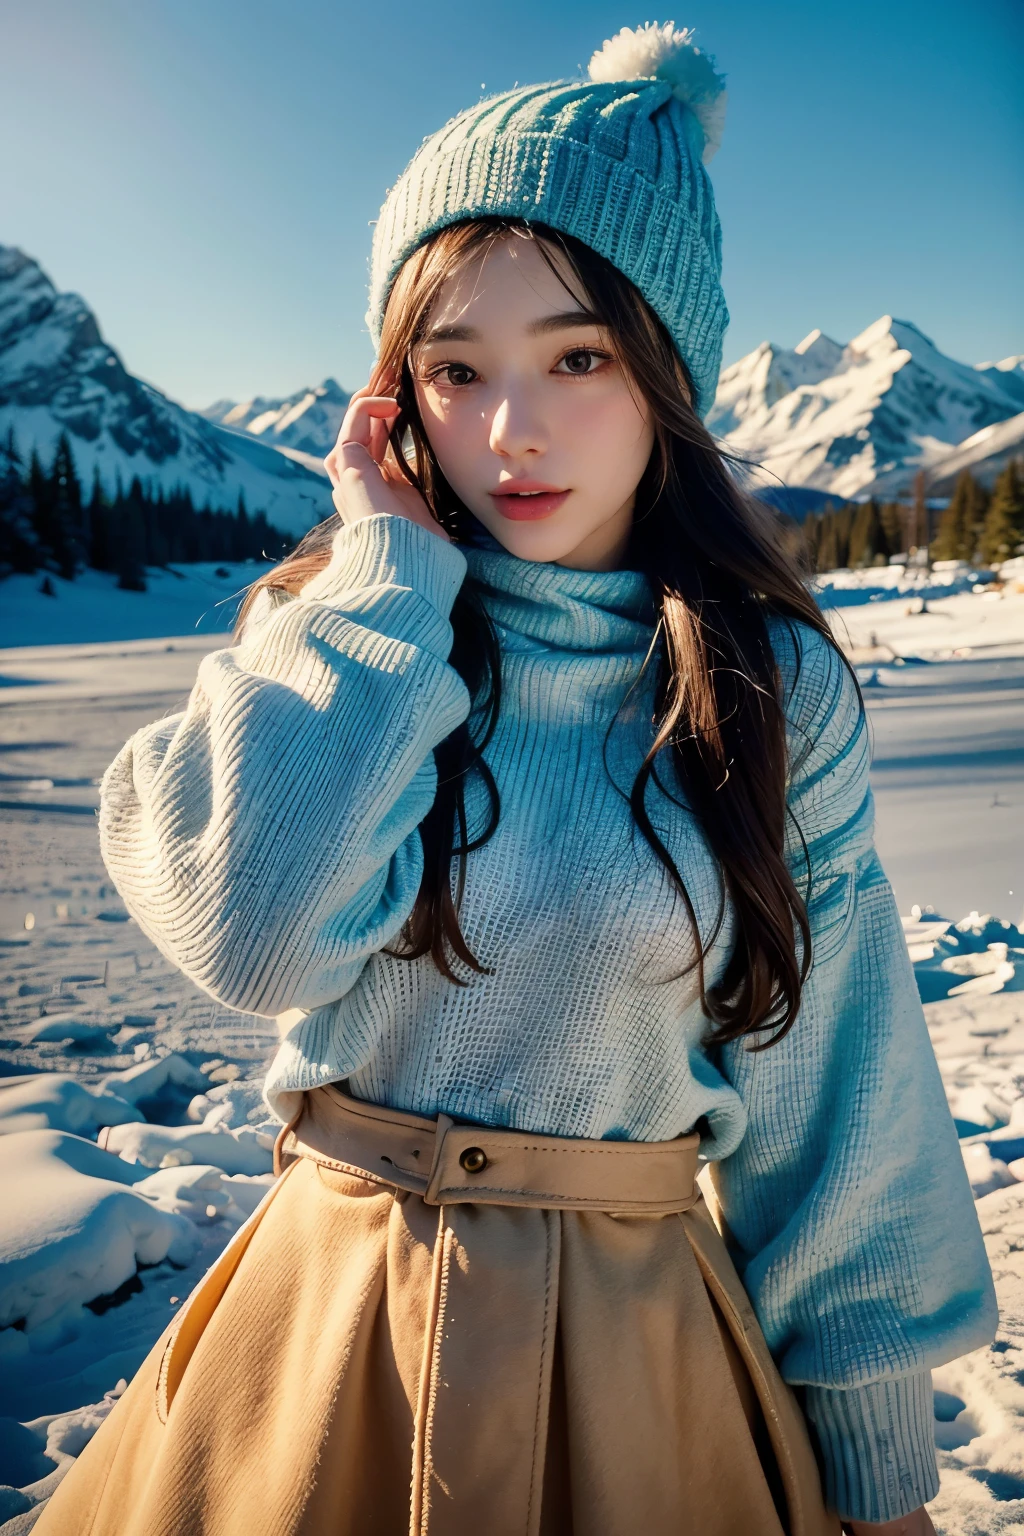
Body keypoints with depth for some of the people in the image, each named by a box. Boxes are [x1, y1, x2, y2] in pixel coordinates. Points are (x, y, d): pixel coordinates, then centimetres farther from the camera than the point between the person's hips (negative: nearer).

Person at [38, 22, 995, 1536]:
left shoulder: (774, 694, -9)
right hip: (334, 1323, 1)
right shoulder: (341, 638, -7)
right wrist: (392, 572, -19)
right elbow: (255, 932, -26)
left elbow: (829, 1085, -4)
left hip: (636, 1345, 0)